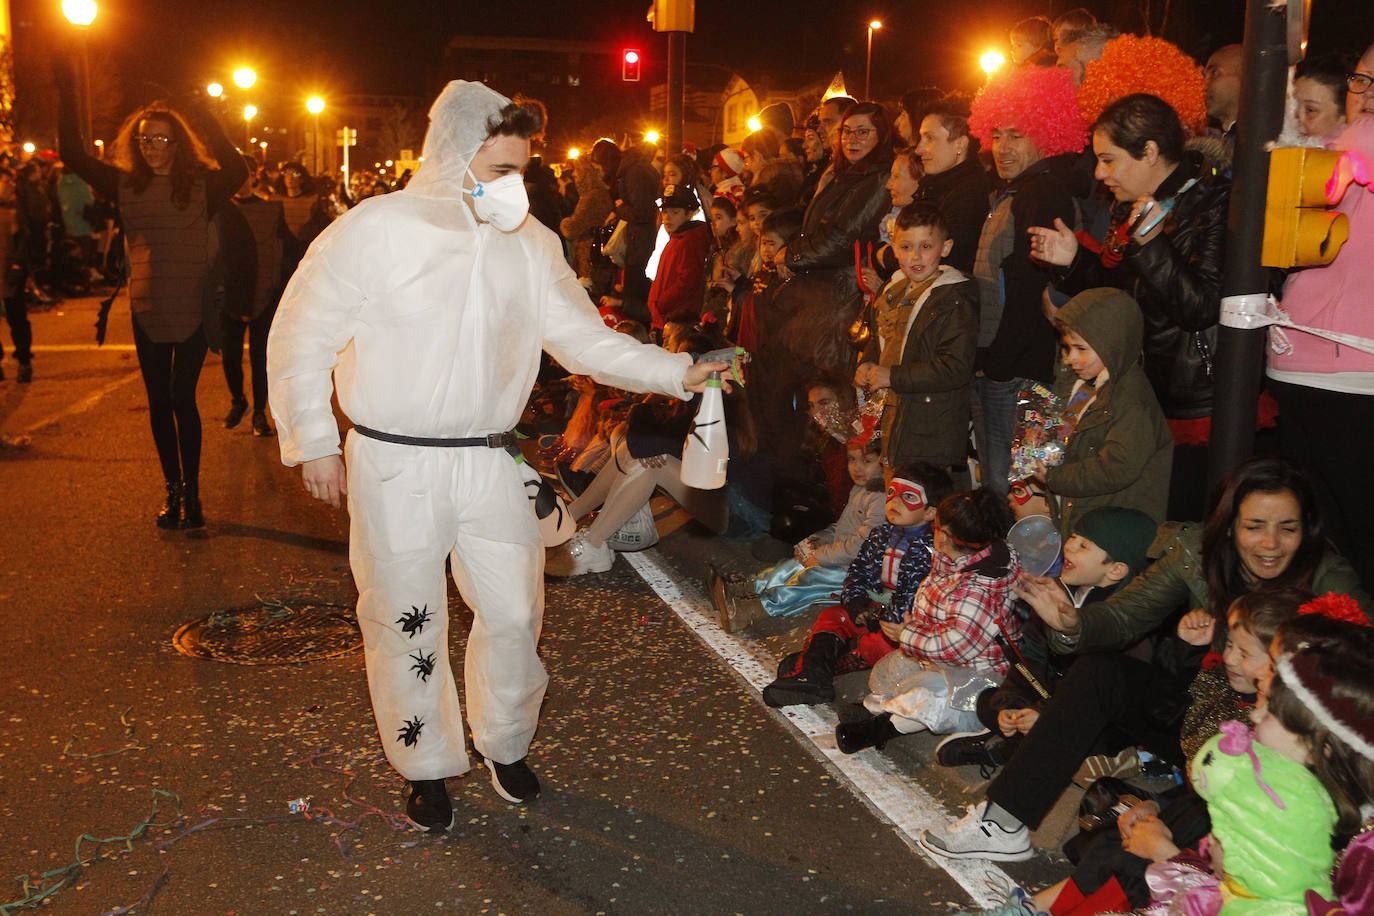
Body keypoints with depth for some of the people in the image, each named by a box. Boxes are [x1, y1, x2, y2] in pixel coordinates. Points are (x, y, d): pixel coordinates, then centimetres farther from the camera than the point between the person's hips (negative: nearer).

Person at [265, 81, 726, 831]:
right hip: (396, 465, -3)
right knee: (406, 622, 8)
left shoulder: (529, 243, 2)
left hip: (489, 460, 4)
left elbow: (584, 337, 5)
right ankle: (427, 765, 31)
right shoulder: (375, 230, -10)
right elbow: (302, 335, -5)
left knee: (515, 610, 9)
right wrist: (312, 442, -5)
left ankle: (504, 742, 36)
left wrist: (675, 371, -6)